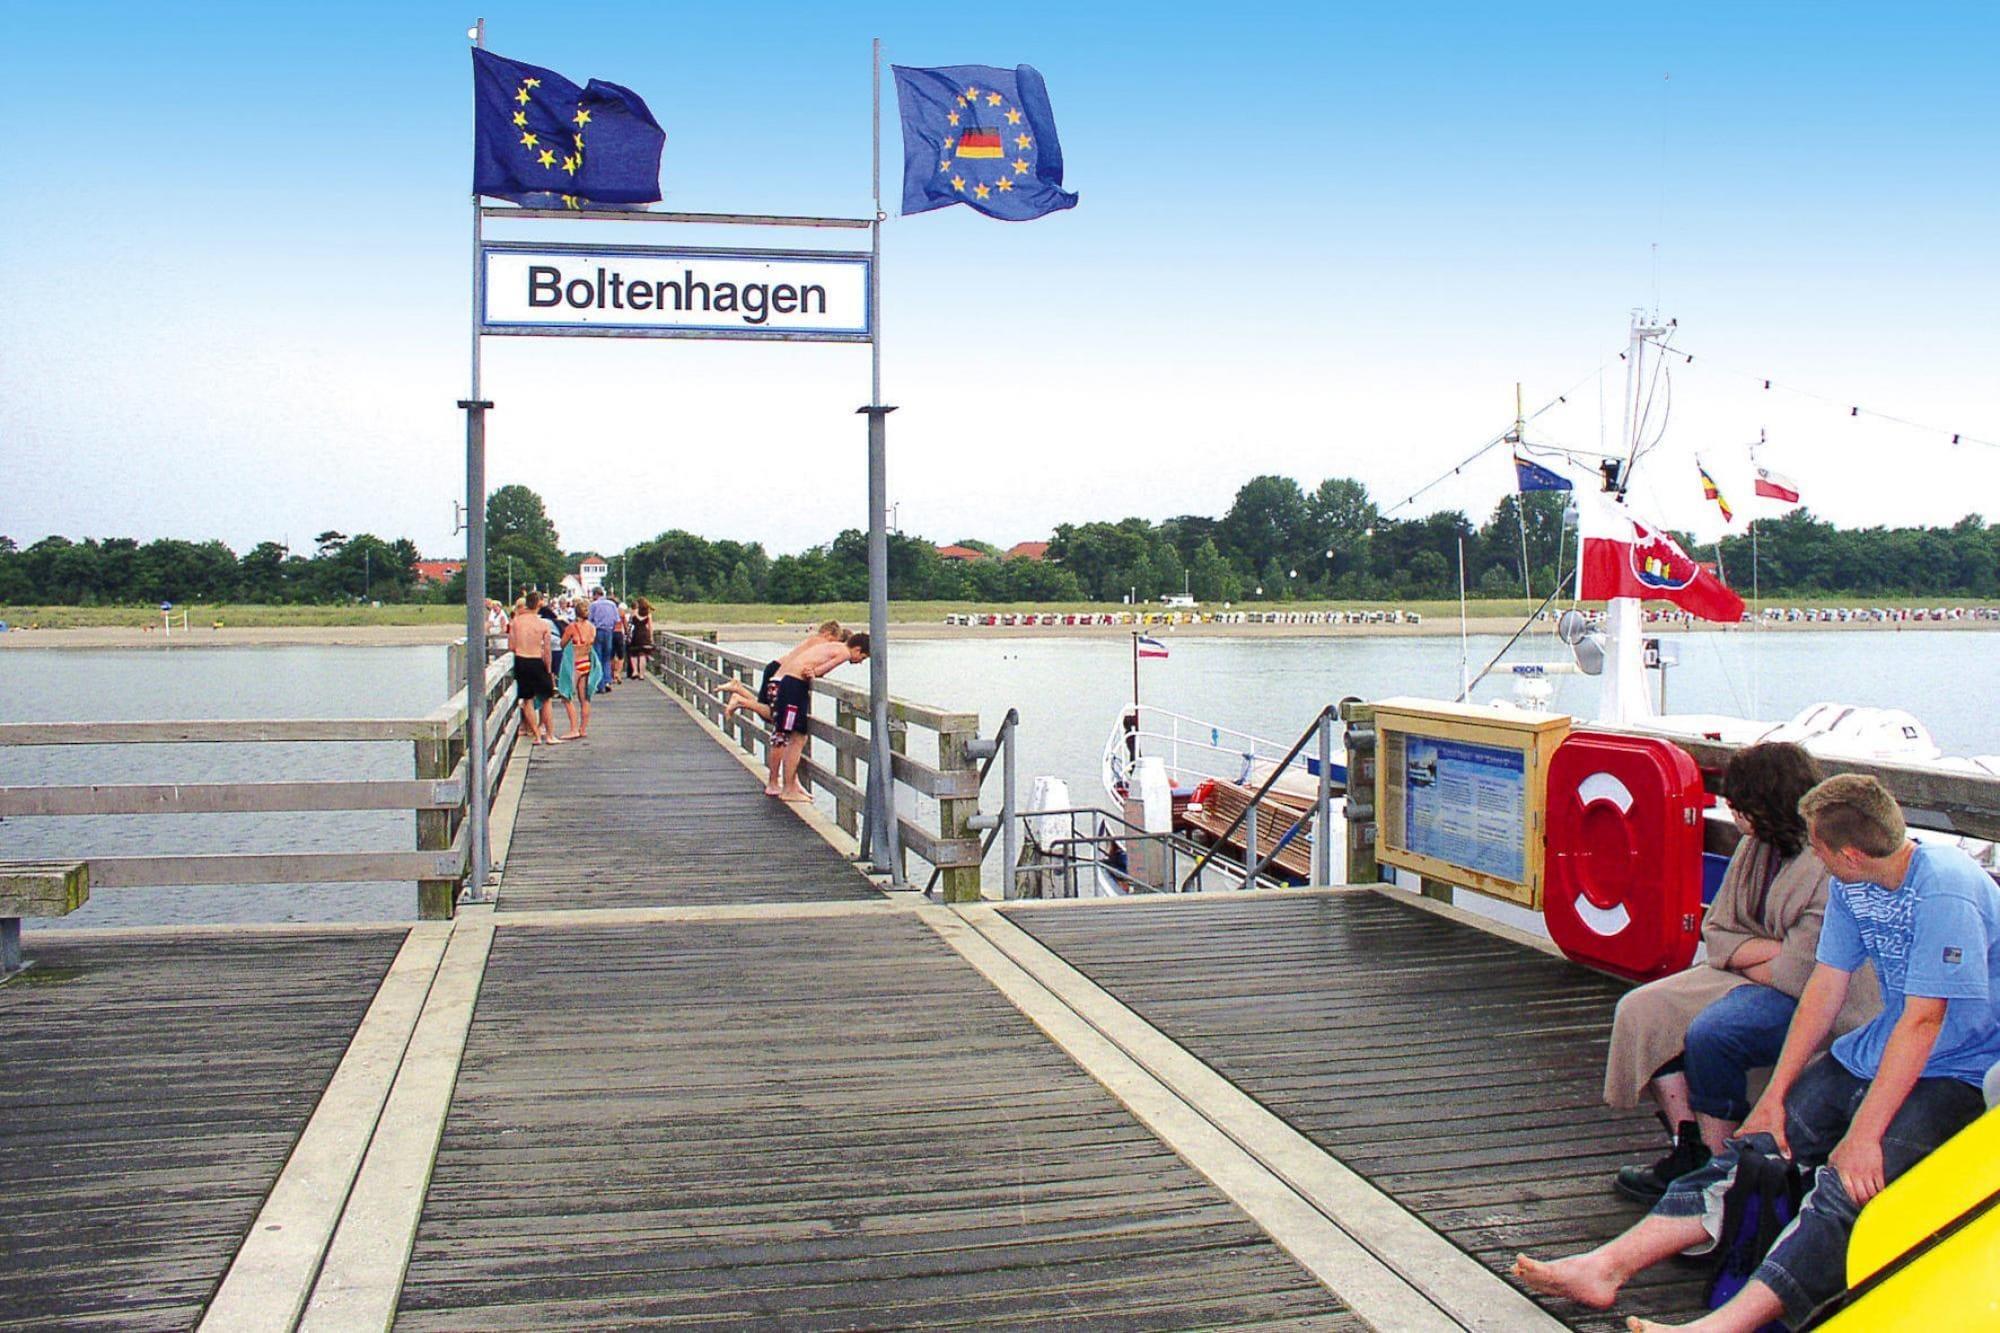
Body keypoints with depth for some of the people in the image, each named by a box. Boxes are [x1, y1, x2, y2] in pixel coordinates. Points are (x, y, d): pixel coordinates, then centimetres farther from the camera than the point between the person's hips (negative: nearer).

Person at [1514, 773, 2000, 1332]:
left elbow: (1923, 1022, -24)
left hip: (1954, 1072, -7)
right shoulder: (1854, 884, 3)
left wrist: (1862, 1136, -25)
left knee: (1846, 1188, -30)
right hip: (1872, 1053, 7)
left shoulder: (1947, 891, -22)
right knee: (1755, 1149, -9)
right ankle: (1607, 1267, -16)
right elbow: (1825, 988, 7)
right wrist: (1777, 1093, 3)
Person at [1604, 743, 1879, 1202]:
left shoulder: (1833, 866, -21)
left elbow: (1799, 973, -23)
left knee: (1712, 1034, -29)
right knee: (1641, 1011, -7)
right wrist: (1775, 949, -12)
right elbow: (1716, 934, 6)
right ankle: (1687, 1150, -7)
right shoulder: (1756, 846, 6)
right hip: (1756, 980, 9)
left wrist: (1742, 957, -5)